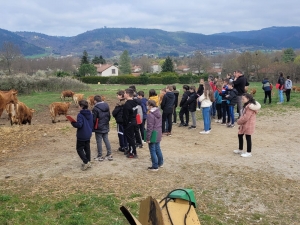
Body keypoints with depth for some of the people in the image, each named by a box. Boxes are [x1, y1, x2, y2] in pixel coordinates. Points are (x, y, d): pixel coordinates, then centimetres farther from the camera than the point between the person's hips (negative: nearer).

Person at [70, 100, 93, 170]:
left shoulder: (80, 115, -18)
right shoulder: (90, 114, 6)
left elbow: (79, 125, -25)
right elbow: (92, 124, 13)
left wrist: (73, 123, -9)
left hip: (81, 136, -7)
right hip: (88, 135, 7)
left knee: (79, 149, 2)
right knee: (87, 148, 15)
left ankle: (86, 162, -8)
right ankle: (88, 162, 20)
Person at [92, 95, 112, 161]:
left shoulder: (95, 108, -17)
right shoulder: (107, 106, 6)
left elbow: (94, 119, -14)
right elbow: (109, 116, 14)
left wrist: (92, 127, -2)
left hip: (98, 128, -7)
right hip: (106, 127, 7)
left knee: (99, 141, 2)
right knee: (106, 140, 13)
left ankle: (100, 156, 8)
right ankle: (109, 154, 14)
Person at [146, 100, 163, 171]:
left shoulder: (150, 115, -22)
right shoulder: (158, 112, 5)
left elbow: (150, 128, -20)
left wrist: (148, 138, -15)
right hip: (158, 135, 8)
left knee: (153, 151, 2)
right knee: (158, 149, 21)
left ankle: (155, 167, 9)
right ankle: (160, 163, 33)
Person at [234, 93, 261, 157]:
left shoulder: (250, 106, -22)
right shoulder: (246, 105, 12)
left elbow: (246, 117, -25)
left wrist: (239, 121, -12)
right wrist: (240, 121, 8)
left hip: (248, 125, -11)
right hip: (244, 124, 11)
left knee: (248, 138, -2)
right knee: (240, 135, 19)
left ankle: (249, 152, 8)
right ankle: (240, 150, 32)